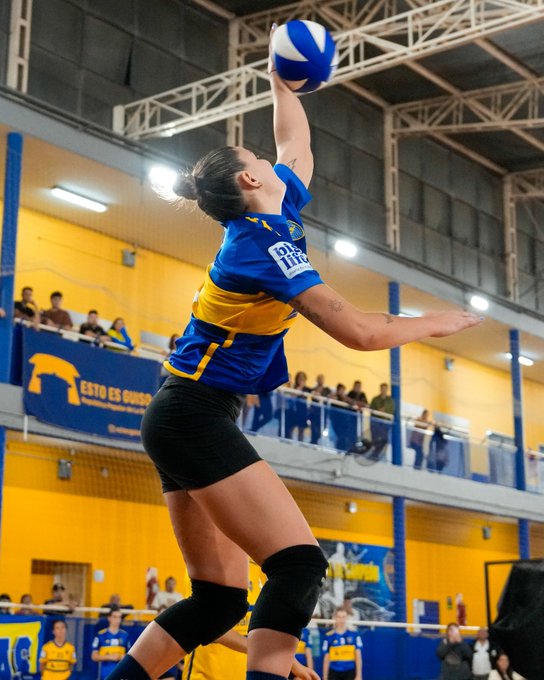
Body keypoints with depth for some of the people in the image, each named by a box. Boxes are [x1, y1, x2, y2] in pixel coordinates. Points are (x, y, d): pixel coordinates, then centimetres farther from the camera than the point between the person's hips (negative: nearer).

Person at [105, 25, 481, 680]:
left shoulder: (269, 218, 12)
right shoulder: (266, 242, -15)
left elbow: (297, 146, 33)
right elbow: (359, 331, -20)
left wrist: (281, 82, 42)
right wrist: (435, 323, -4)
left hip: (183, 421, 10)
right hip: (197, 416, -10)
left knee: (220, 596, 5)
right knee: (298, 564, -19)